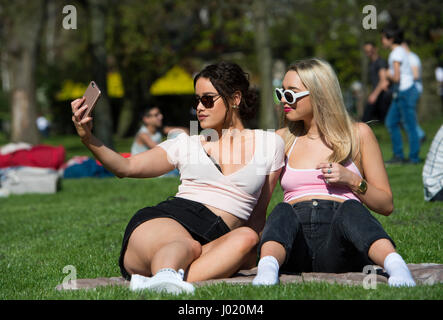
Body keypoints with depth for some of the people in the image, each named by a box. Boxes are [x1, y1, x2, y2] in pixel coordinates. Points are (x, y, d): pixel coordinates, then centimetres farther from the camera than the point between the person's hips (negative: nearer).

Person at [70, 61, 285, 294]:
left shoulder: (269, 144, 17)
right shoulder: (187, 144, 17)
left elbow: (258, 212, 22)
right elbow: (126, 167, 8)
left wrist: (250, 257, 15)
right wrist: (88, 139, -7)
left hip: (214, 240, 0)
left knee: (246, 237, -36)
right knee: (188, 245, -38)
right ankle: (166, 276, -71)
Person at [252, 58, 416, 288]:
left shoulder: (358, 134, 15)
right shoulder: (282, 139, 22)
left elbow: (386, 205, 13)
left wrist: (352, 180, -4)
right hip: (295, 250, 2)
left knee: (349, 208, -33)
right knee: (282, 211, -30)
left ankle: (395, 266, -57)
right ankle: (268, 268, -58)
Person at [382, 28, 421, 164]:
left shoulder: (397, 54, -15)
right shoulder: (400, 51, 14)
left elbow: (396, 78, -22)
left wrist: (388, 75, -2)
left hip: (406, 92, -10)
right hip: (400, 93, 10)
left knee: (410, 125, -2)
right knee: (391, 122, 12)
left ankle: (414, 157, 5)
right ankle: (398, 155, 15)